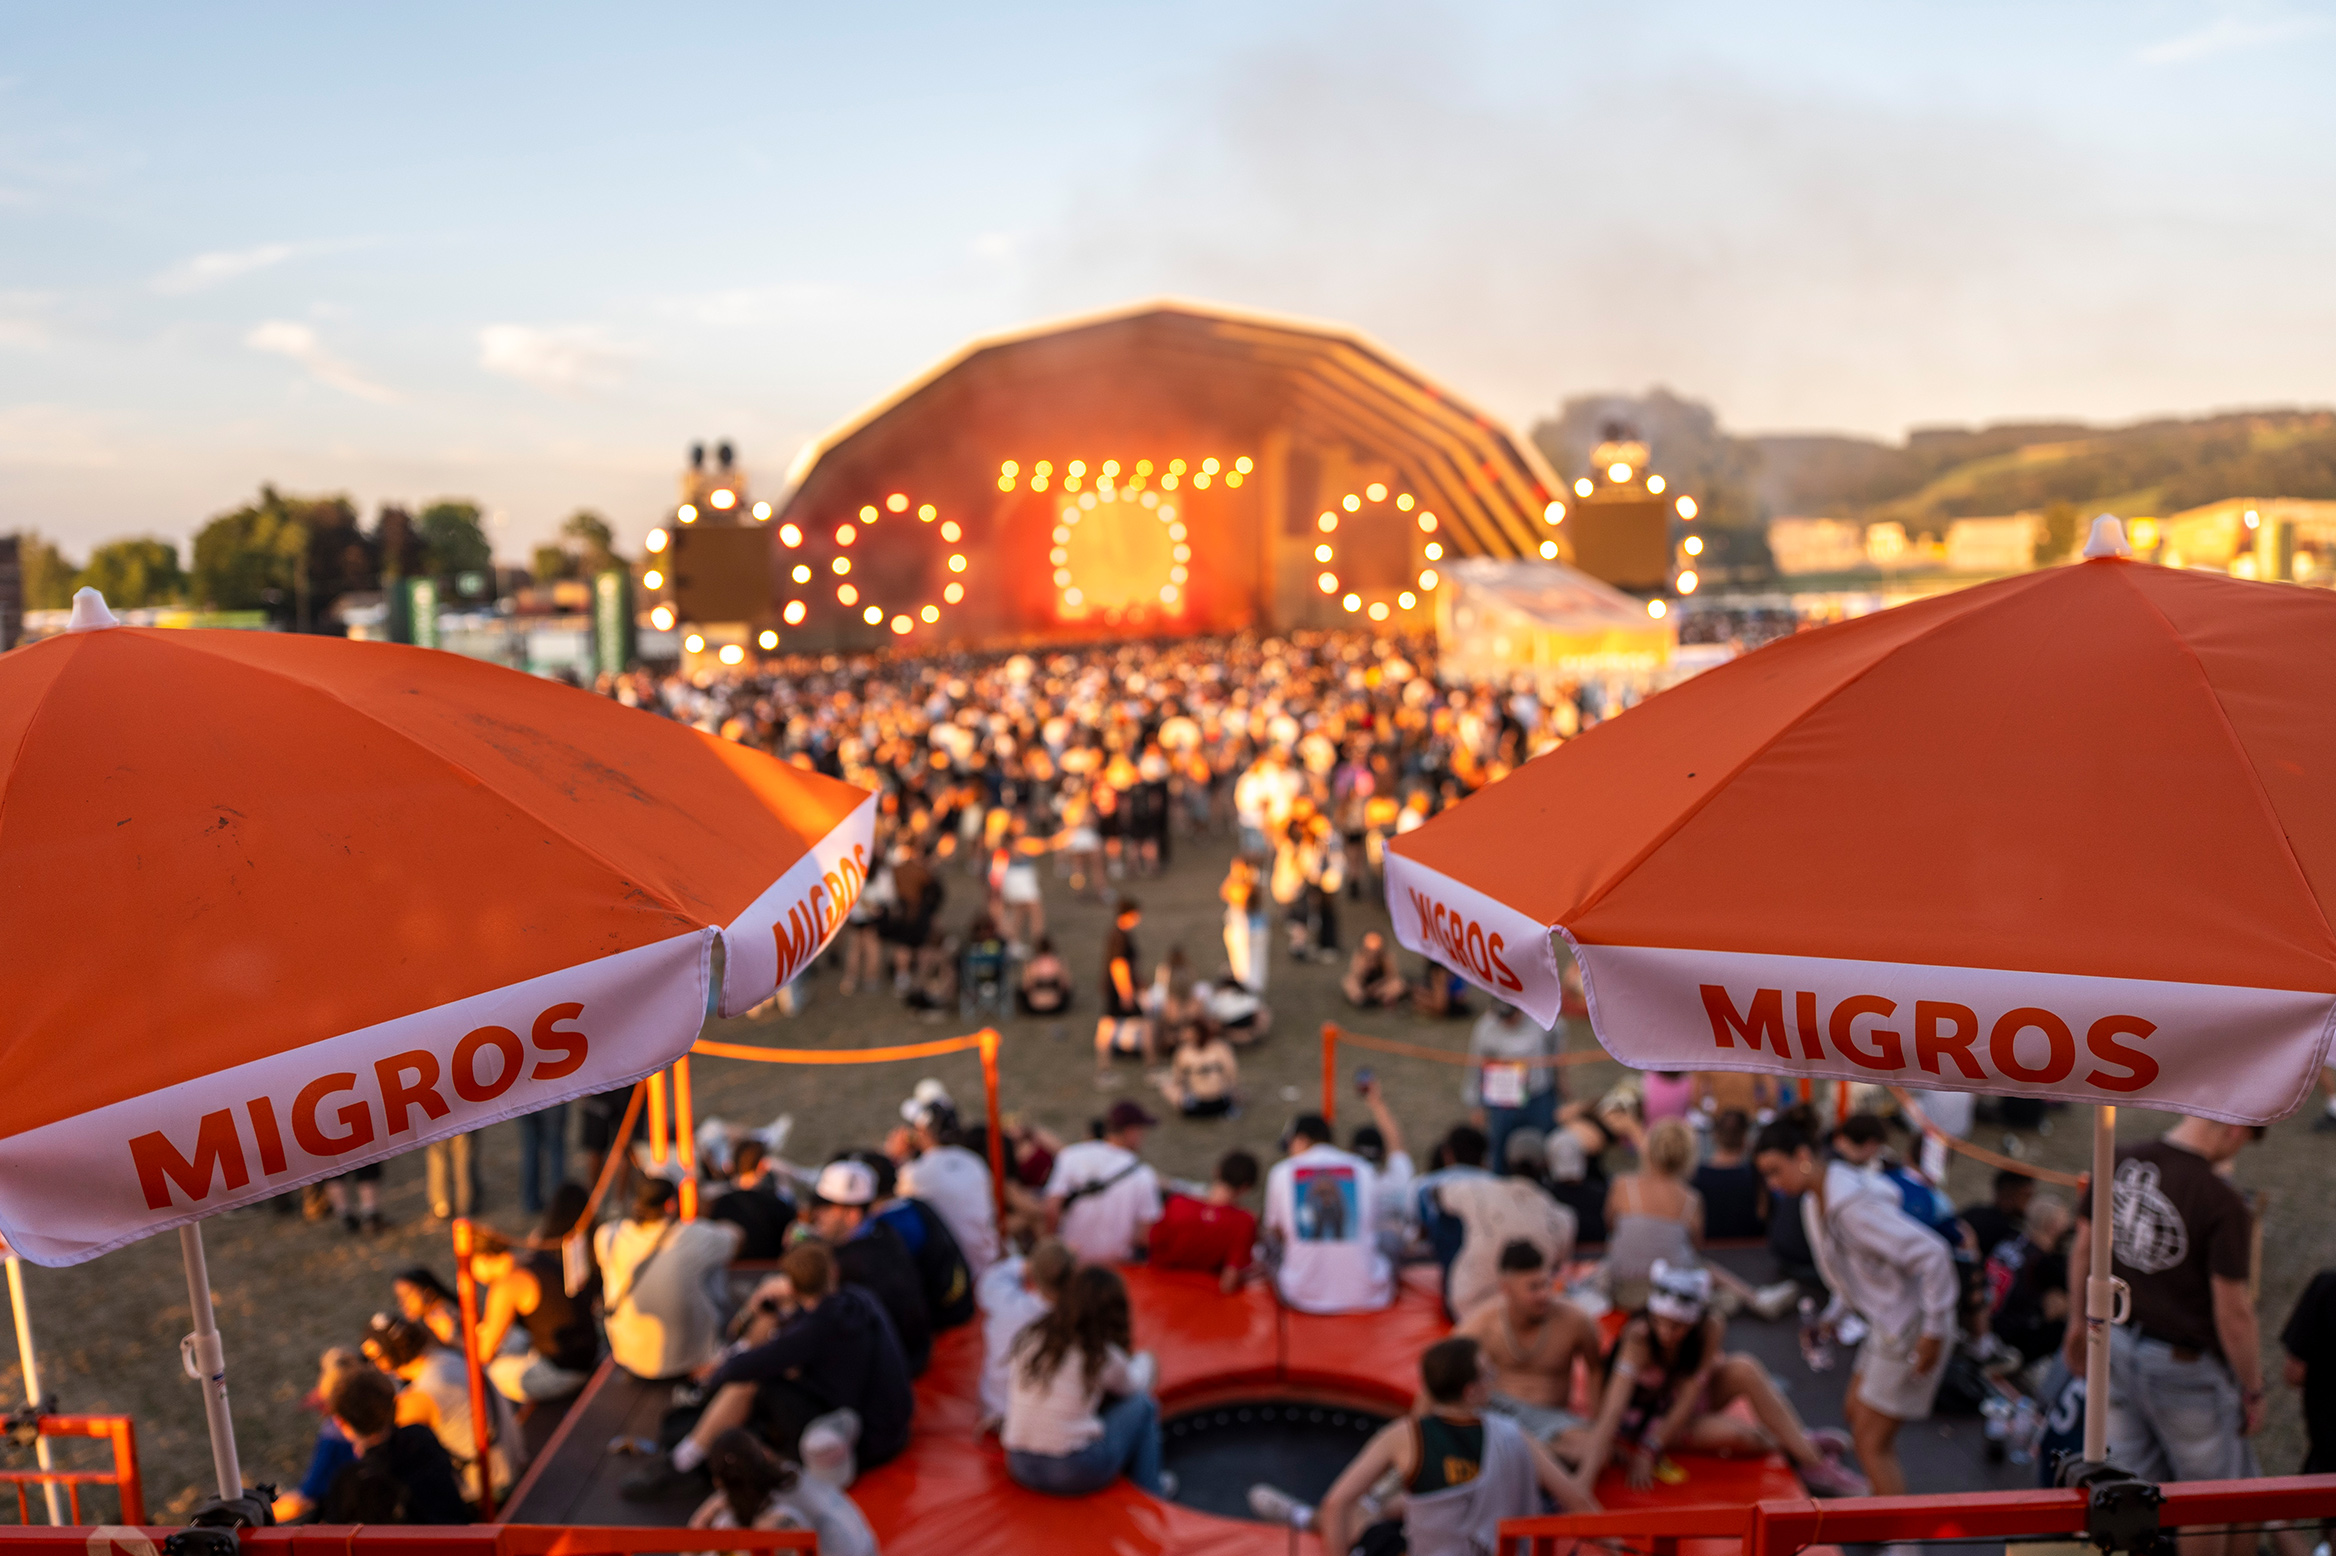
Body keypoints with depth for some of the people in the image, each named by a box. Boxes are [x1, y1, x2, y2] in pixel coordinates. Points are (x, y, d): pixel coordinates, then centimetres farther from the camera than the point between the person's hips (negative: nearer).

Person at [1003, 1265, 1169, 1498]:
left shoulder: (1032, 1336, 0)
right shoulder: (1104, 1355, -8)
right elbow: (1133, 1385, 12)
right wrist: (1144, 1361, 34)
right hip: (1074, 1474, -5)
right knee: (1142, 1403, 10)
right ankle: (1148, 1486, 20)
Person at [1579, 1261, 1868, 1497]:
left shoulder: (1711, 1328, -23)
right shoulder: (1638, 1338, -33)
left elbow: (1690, 1394, -22)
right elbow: (1612, 1412, -41)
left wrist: (1651, 1451, -28)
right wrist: (1584, 1482, -51)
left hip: (1684, 1408, 4)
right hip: (1646, 1415, -4)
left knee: (1744, 1369, -26)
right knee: (1729, 1434, -31)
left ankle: (1810, 1459, -17)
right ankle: (1794, 1445, -3)